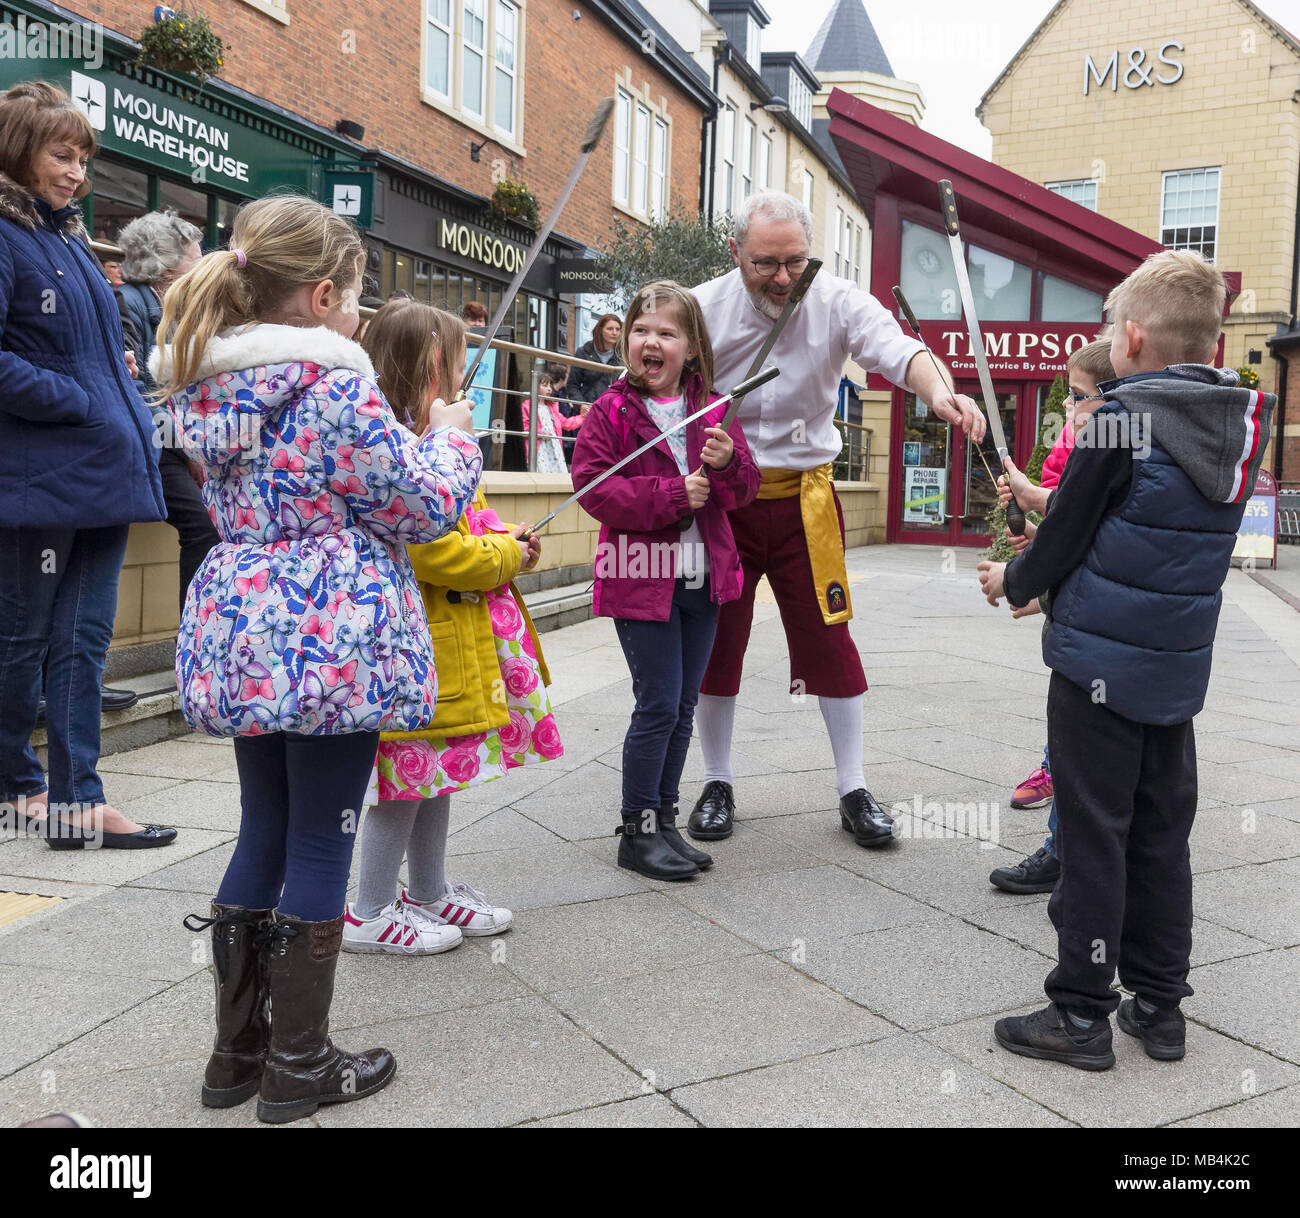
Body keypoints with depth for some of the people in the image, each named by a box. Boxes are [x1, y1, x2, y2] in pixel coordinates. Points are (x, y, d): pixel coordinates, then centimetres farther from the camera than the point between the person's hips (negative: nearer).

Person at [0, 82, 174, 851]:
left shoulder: (71, 239, 17)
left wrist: (131, 423, 9)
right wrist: (76, 399, -16)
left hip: (102, 470, 8)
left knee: (84, 640, 7)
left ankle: (76, 799, 12)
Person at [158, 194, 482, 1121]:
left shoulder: (210, 388, 9)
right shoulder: (340, 385, -14)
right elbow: (427, 506, -10)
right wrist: (451, 436, 9)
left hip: (243, 631, 7)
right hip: (333, 637, -7)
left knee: (264, 833, 17)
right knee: (322, 842, 4)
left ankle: (238, 1048, 27)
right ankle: (300, 1065, 17)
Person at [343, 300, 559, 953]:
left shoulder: (428, 440, 16)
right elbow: (436, 555, -24)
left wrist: (499, 537, 9)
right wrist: (509, 555, -11)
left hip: (450, 637, 11)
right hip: (423, 642, -11)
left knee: (436, 772, 18)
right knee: (413, 773, -1)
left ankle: (429, 893, 31)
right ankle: (369, 912, 13)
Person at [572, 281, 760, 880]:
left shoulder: (712, 410, 9)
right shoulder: (612, 411, -5)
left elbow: (745, 489, 8)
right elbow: (593, 487, -13)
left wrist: (727, 462, -15)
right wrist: (674, 494, -20)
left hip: (702, 578, 5)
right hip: (641, 577, -5)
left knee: (683, 707, 12)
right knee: (658, 706, -5)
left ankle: (664, 818, 25)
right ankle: (637, 831, 9)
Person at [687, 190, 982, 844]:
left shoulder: (837, 301, -10)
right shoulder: (703, 307, -7)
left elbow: (898, 350, -26)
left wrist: (938, 390, -48)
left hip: (803, 496, 0)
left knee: (829, 637, 1)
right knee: (716, 638, 8)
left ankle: (853, 790, 13)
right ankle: (717, 784, 24)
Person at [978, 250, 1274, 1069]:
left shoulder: (1121, 418, -15)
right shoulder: (1246, 423, 5)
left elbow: (1065, 534, -8)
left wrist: (1012, 583, 11)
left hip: (1101, 658, -6)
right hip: (1182, 663, 6)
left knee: (1093, 834, 1)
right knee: (1163, 832, 15)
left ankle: (1082, 1012, 10)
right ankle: (1161, 1004, 25)